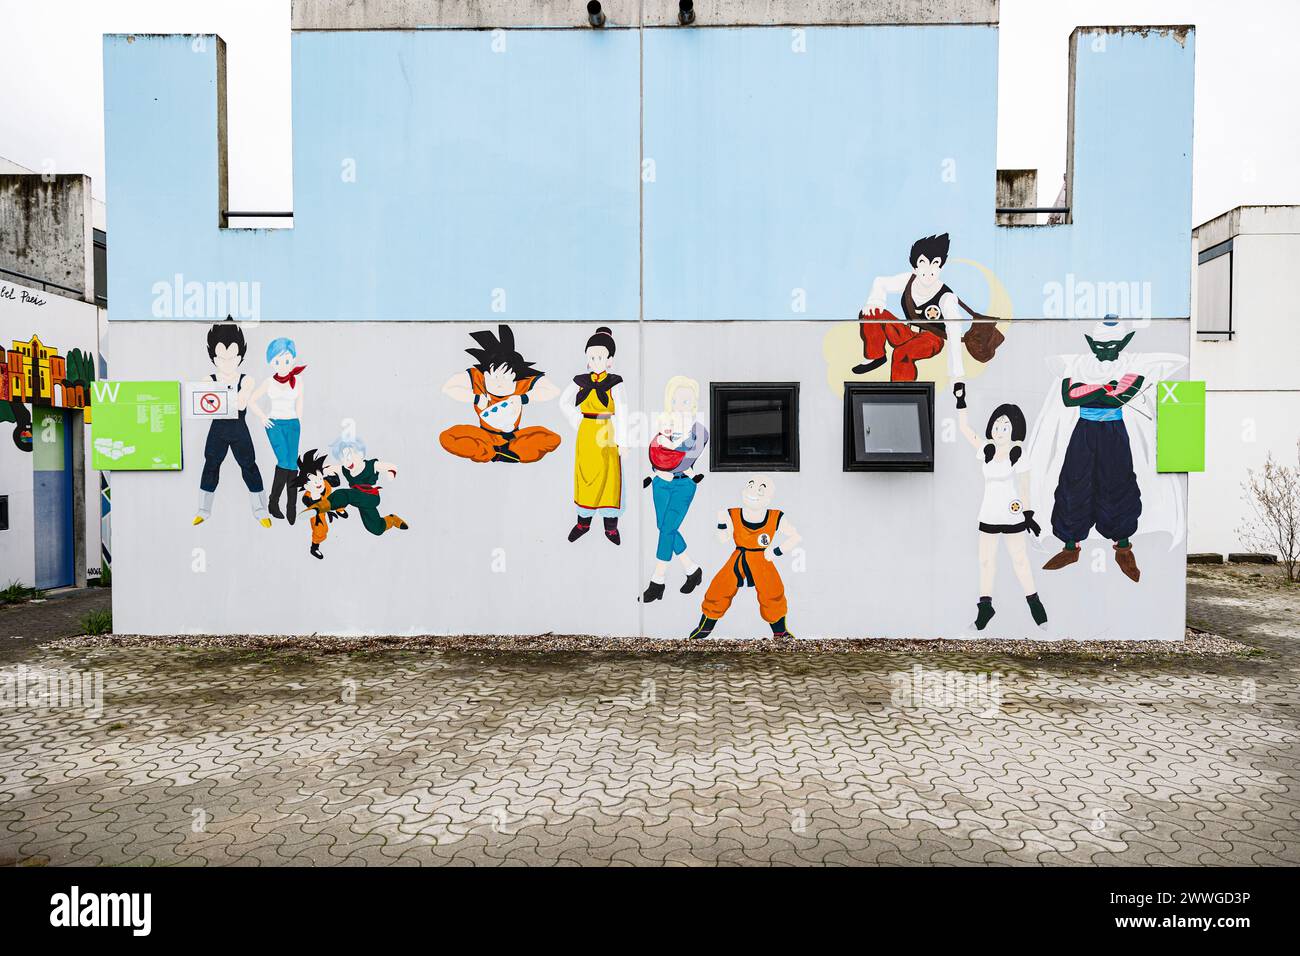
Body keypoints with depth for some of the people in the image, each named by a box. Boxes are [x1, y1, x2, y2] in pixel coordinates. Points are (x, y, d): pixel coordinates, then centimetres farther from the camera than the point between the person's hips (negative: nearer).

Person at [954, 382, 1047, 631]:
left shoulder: (1018, 456, -8)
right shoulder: (986, 450, 2)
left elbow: (1024, 488, -6)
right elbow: (965, 428, 2)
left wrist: (1028, 515, -8)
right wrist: (960, 400, -6)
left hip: (1012, 516, -4)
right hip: (988, 515, 4)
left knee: (1019, 559, 3)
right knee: (986, 560, 8)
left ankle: (1034, 603, 16)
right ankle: (985, 606, 16)